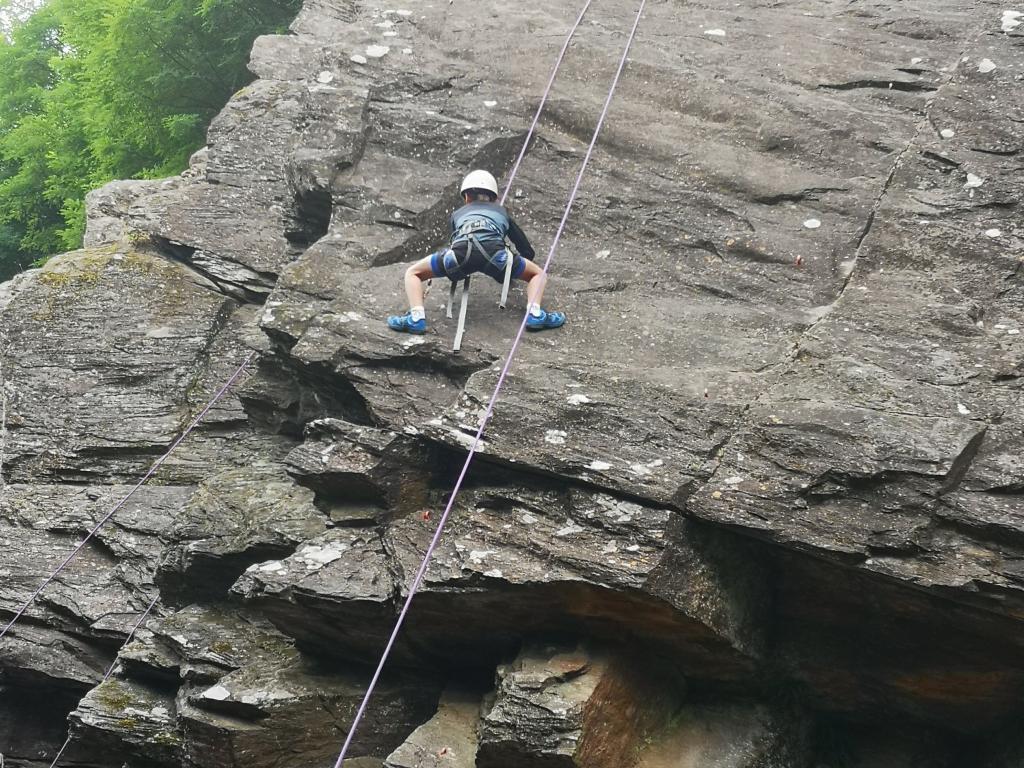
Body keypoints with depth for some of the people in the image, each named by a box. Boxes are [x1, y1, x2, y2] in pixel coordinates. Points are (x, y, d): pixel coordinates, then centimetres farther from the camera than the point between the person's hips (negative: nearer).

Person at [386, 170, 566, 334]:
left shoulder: (457, 214, 39)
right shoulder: (502, 212, 39)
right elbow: (528, 252, 43)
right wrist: (515, 270, 63)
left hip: (460, 253, 0)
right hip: (495, 252, 0)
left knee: (413, 273, 21)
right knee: (538, 274, 24)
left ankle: (416, 318, -5)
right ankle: (535, 314, -5)